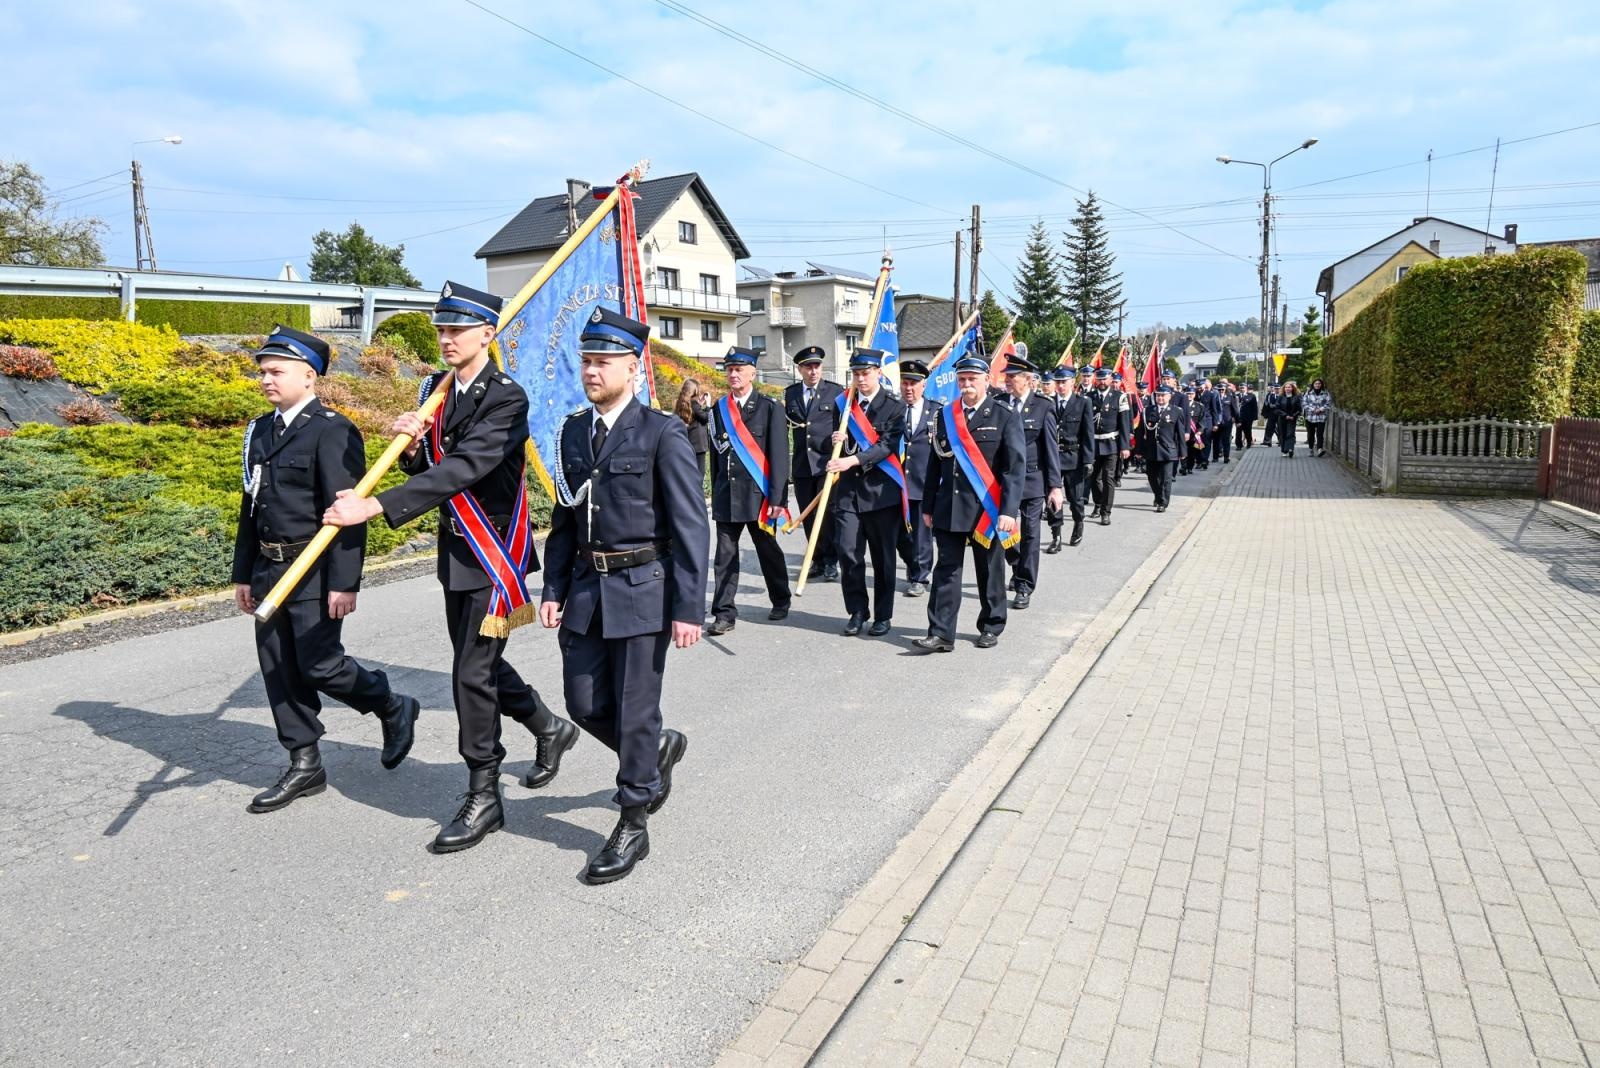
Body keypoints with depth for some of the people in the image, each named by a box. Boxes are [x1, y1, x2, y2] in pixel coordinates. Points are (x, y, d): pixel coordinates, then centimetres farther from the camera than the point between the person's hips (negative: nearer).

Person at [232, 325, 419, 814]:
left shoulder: (333, 431, -13)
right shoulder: (260, 431, 13)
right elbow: (250, 507, 18)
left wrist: (344, 582, -21)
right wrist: (243, 574, 18)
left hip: (314, 573, -8)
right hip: (269, 570, 8)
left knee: (320, 666, -5)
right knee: (279, 670, 10)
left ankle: (394, 709, 21)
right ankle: (304, 765, 22)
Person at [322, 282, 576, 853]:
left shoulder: (507, 398, -17)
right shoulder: (435, 389, 7)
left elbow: (463, 468, -30)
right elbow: (429, 469, 11)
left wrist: (374, 506, -36)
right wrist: (410, 445, -13)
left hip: (495, 553, -8)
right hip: (455, 548, 8)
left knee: (472, 671, -5)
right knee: (478, 661, 18)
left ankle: (483, 797, 10)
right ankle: (550, 728, 40)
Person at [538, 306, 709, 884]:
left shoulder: (662, 434, -10)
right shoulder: (573, 430, 9)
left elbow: (691, 527, -12)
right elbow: (564, 518, 14)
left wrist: (688, 608, -15)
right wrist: (554, 589, 9)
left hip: (642, 591, -6)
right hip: (587, 590, 6)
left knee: (634, 711, 3)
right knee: (584, 704, 12)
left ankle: (634, 824, 22)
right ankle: (658, 750, 40)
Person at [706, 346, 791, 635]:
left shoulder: (770, 408, -3)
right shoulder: (719, 409, 9)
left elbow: (779, 455, -7)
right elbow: (716, 453, 13)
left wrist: (777, 498, -12)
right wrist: (715, 493, 11)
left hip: (758, 495, -3)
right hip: (726, 495, 3)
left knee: (769, 551, 11)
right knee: (725, 555, 2)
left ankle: (781, 601, 31)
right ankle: (724, 613, 7)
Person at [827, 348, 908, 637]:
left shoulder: (894, 406, -1)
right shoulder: (842, 403, 12)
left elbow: (887, 446, -12)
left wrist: (853, 460, -24)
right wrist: (837, 441, -6)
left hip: (882, 490, -3)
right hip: (848, 489, 3)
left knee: (883, 557, 5)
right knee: (849, 554, -2)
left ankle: (883, 616, 18)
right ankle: (857, 612, 15)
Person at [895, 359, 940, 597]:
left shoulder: (937, 411, 3)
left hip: (925, 482, -2)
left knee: (922, 532, 3)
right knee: (899, 532, 9)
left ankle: (919, 578, 18)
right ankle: (912, 564, 35)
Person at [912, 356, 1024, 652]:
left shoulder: (1005, 418, -4)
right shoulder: (945, 415, 9)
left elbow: (1016, 467, -10)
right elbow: (935, 463, 11)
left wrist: (1009, 510, -18)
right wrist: (928, 505, 9)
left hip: (987, 510, -3)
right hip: (948, 509, 3)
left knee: (989, 572, 10)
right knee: (945, 571, 1)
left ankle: (991, 627, 26)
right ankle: (941, 634, 3)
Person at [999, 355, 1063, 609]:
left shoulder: (1043, 406, -5)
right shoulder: (1000, 404, 2)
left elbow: (1052, 448, -5)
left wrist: (1055, 485, -9)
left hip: (1032, 479, -3)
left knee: (1029, 534, 3)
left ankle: (1025, 586, 15)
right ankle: (1019, 569, 36)